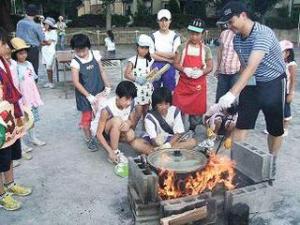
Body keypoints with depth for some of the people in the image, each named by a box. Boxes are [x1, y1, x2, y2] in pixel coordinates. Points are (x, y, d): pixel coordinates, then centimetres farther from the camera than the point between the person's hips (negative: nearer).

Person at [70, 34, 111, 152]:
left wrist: (107, 86, -3)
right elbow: (76, 82, -15)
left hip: (99, 91, 3)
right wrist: (88, 95, -17)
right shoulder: (75, 62, -14)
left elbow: (102, 71, 4)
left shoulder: (95, 55, -4)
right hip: (84, 94, -3)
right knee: (87, 116, 6)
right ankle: (89, 139, 24)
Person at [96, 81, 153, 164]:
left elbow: (132, 121, -1)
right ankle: (115, 152, -23)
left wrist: (129, 123, -27)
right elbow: (99, 134, -27)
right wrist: (110, 152, -35)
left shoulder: (130, 103, -17)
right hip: (105, 133, -3)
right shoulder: (107, 109, -30)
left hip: (120, 132, 3)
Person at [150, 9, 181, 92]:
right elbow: (151, 55, -7)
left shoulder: (175, 36, -1)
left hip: (169, 67, -1)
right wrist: (167, 59, -13)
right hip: (156, 67, 1)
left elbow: (175, 55, -10)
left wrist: (158, 53, -8)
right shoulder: (153, 36, 1)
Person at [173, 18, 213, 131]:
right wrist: (185, 70, -21)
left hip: (199, 83, 0)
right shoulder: (182, 47, 0)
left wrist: (201, 72, -19)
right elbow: (176, 64, -2)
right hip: (183, 82, 0)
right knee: (178, 108, 0)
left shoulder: (206, 49, 1)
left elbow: (210, 67, 1)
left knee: (196, 109, 8)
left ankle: (192, 130, 25)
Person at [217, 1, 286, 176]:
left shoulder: (263, 34, -27)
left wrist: (232, 94, -48)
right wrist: (240, 89, 9)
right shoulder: (236, 39, -3)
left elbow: (252, 67, -39)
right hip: (251, 84, 5)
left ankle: (272, 162, 29)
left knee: (275, 129, 9)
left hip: (273, 83, -5)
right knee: (241, 125, -1)